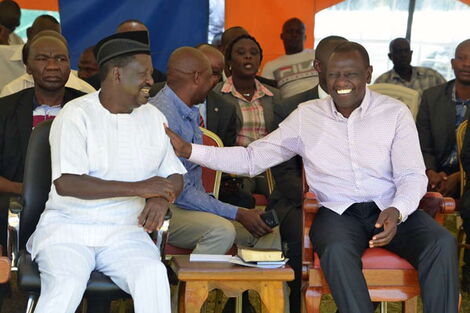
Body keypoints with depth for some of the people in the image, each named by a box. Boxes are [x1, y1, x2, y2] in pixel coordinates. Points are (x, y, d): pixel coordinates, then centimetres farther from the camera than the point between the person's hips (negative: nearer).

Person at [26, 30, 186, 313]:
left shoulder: (154, 118, 13)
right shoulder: (76, 115, -5)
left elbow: (175, 176, 15)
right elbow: (66, 183, -17)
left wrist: (161, 199, -10)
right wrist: (137, 188, -18)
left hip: (126, 231, 3)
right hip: (69, 227, -3)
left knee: (153, 274, -28)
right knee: (66, 284, -31)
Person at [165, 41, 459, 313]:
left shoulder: (395, 112, 3)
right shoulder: (306, 116, 6)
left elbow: (412, 176, -1)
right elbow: (251, 159, 7)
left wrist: (396, 211, -24)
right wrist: (187, 150, -3)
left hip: (392, 209, 1)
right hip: (338, 212, 0)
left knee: (442, 243, -29)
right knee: (337, 250, -37)